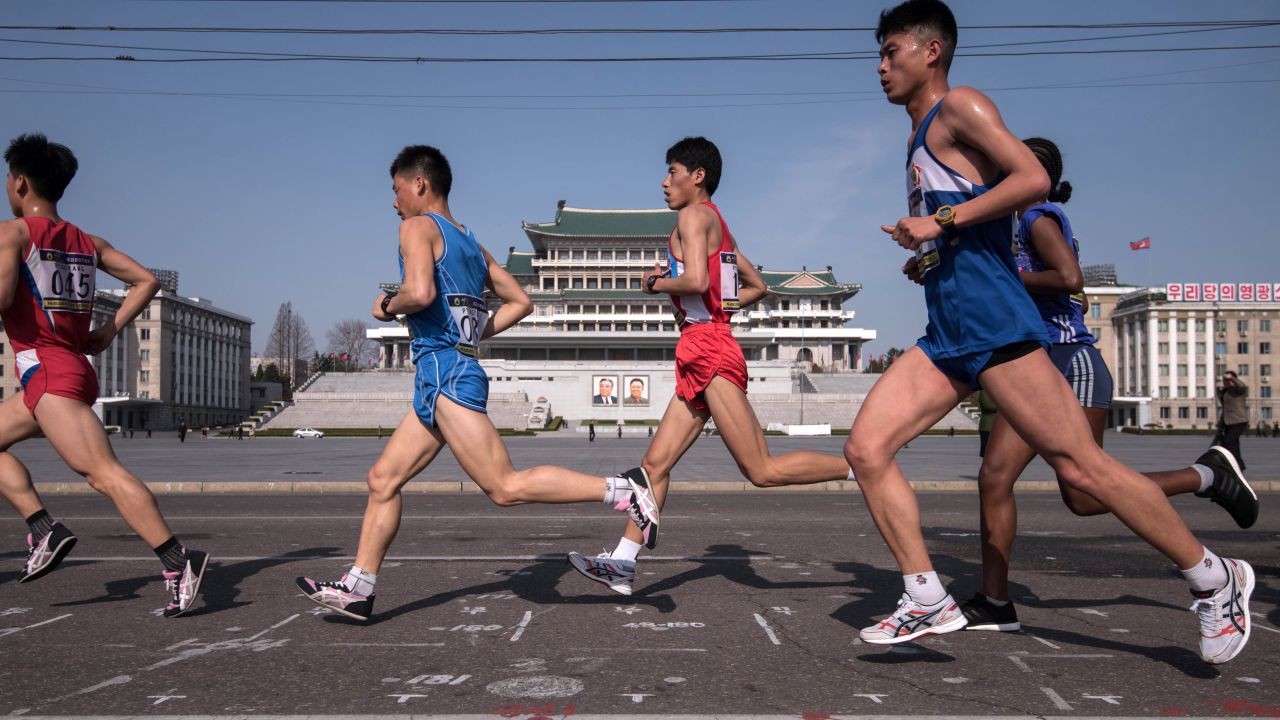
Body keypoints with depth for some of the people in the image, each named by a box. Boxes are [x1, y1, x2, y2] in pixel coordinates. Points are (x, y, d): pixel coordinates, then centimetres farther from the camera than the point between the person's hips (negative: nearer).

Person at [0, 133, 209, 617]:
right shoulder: (88, 242, 16)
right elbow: (146, 281, 13)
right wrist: (108, 331, 13)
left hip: (46, 373, -8)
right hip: (75, 369, 8)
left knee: (103, 472, -15)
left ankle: (178, 562, -23)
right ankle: (44, 530, 11)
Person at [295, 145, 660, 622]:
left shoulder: (418, 227, -4)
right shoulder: (471, 244, 21)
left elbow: (420, 293, -23)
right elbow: (520, 302, 22)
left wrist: (387, 306, -3)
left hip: (443, 369, -10)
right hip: (448, 376, 10)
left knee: (506, 487, -12)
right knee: (383, 479, 12)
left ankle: (620, 491, -13)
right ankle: (357, 588, 14)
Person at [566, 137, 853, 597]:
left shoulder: (695, 214, -4)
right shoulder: (719, 227, 23)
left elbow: (697, 281, -20)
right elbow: (758, 287, 30)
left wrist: (655, 283, -4)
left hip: (710, 352, -10)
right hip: (699, 357, 10)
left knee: (762, 471, -11)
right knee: (655, 463, 6)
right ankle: (621, 565, 6)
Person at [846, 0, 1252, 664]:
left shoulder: (959, 106, -2)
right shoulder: (920, 141, 24)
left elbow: (1034, 179, -16)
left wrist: (942, 222, -16)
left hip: (993, 322, -9)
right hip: (946, 334, 9)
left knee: (1080, 466, -6)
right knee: (866, 449, -3)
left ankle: (1215, 580, 13)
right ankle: (928, 602, 4)